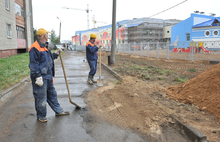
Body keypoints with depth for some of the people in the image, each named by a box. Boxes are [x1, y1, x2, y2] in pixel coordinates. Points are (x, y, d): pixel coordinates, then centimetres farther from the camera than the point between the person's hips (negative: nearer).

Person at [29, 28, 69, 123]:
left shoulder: (45, 47, 14)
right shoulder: (35, 48, -17)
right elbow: (33, 65, -19)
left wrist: (56, 54, 12)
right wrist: (38, 77, -22)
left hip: (48, 76, 9)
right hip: (41, 77, -9)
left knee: (52, 94, 19)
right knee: (41, 98, 4)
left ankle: (58, 111, 33)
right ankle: (41, 116, 22)